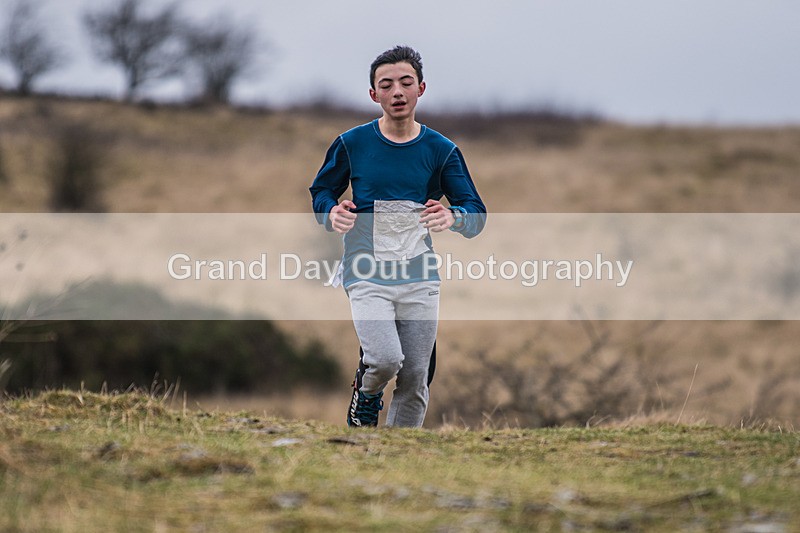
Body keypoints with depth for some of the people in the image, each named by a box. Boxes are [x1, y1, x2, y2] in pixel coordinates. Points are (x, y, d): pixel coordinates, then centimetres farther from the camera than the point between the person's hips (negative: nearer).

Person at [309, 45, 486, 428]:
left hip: (420, 279, 2)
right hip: (367, 276, -2)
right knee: (386, 359, -22)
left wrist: (453, 217, -23)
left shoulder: (441, 150, 2)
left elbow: (476, 213, 1)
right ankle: (366, 395, 13)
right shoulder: (352, 144, 0)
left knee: (415, 381, 3)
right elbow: (320, 191, 13)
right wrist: (332, 212, -11)